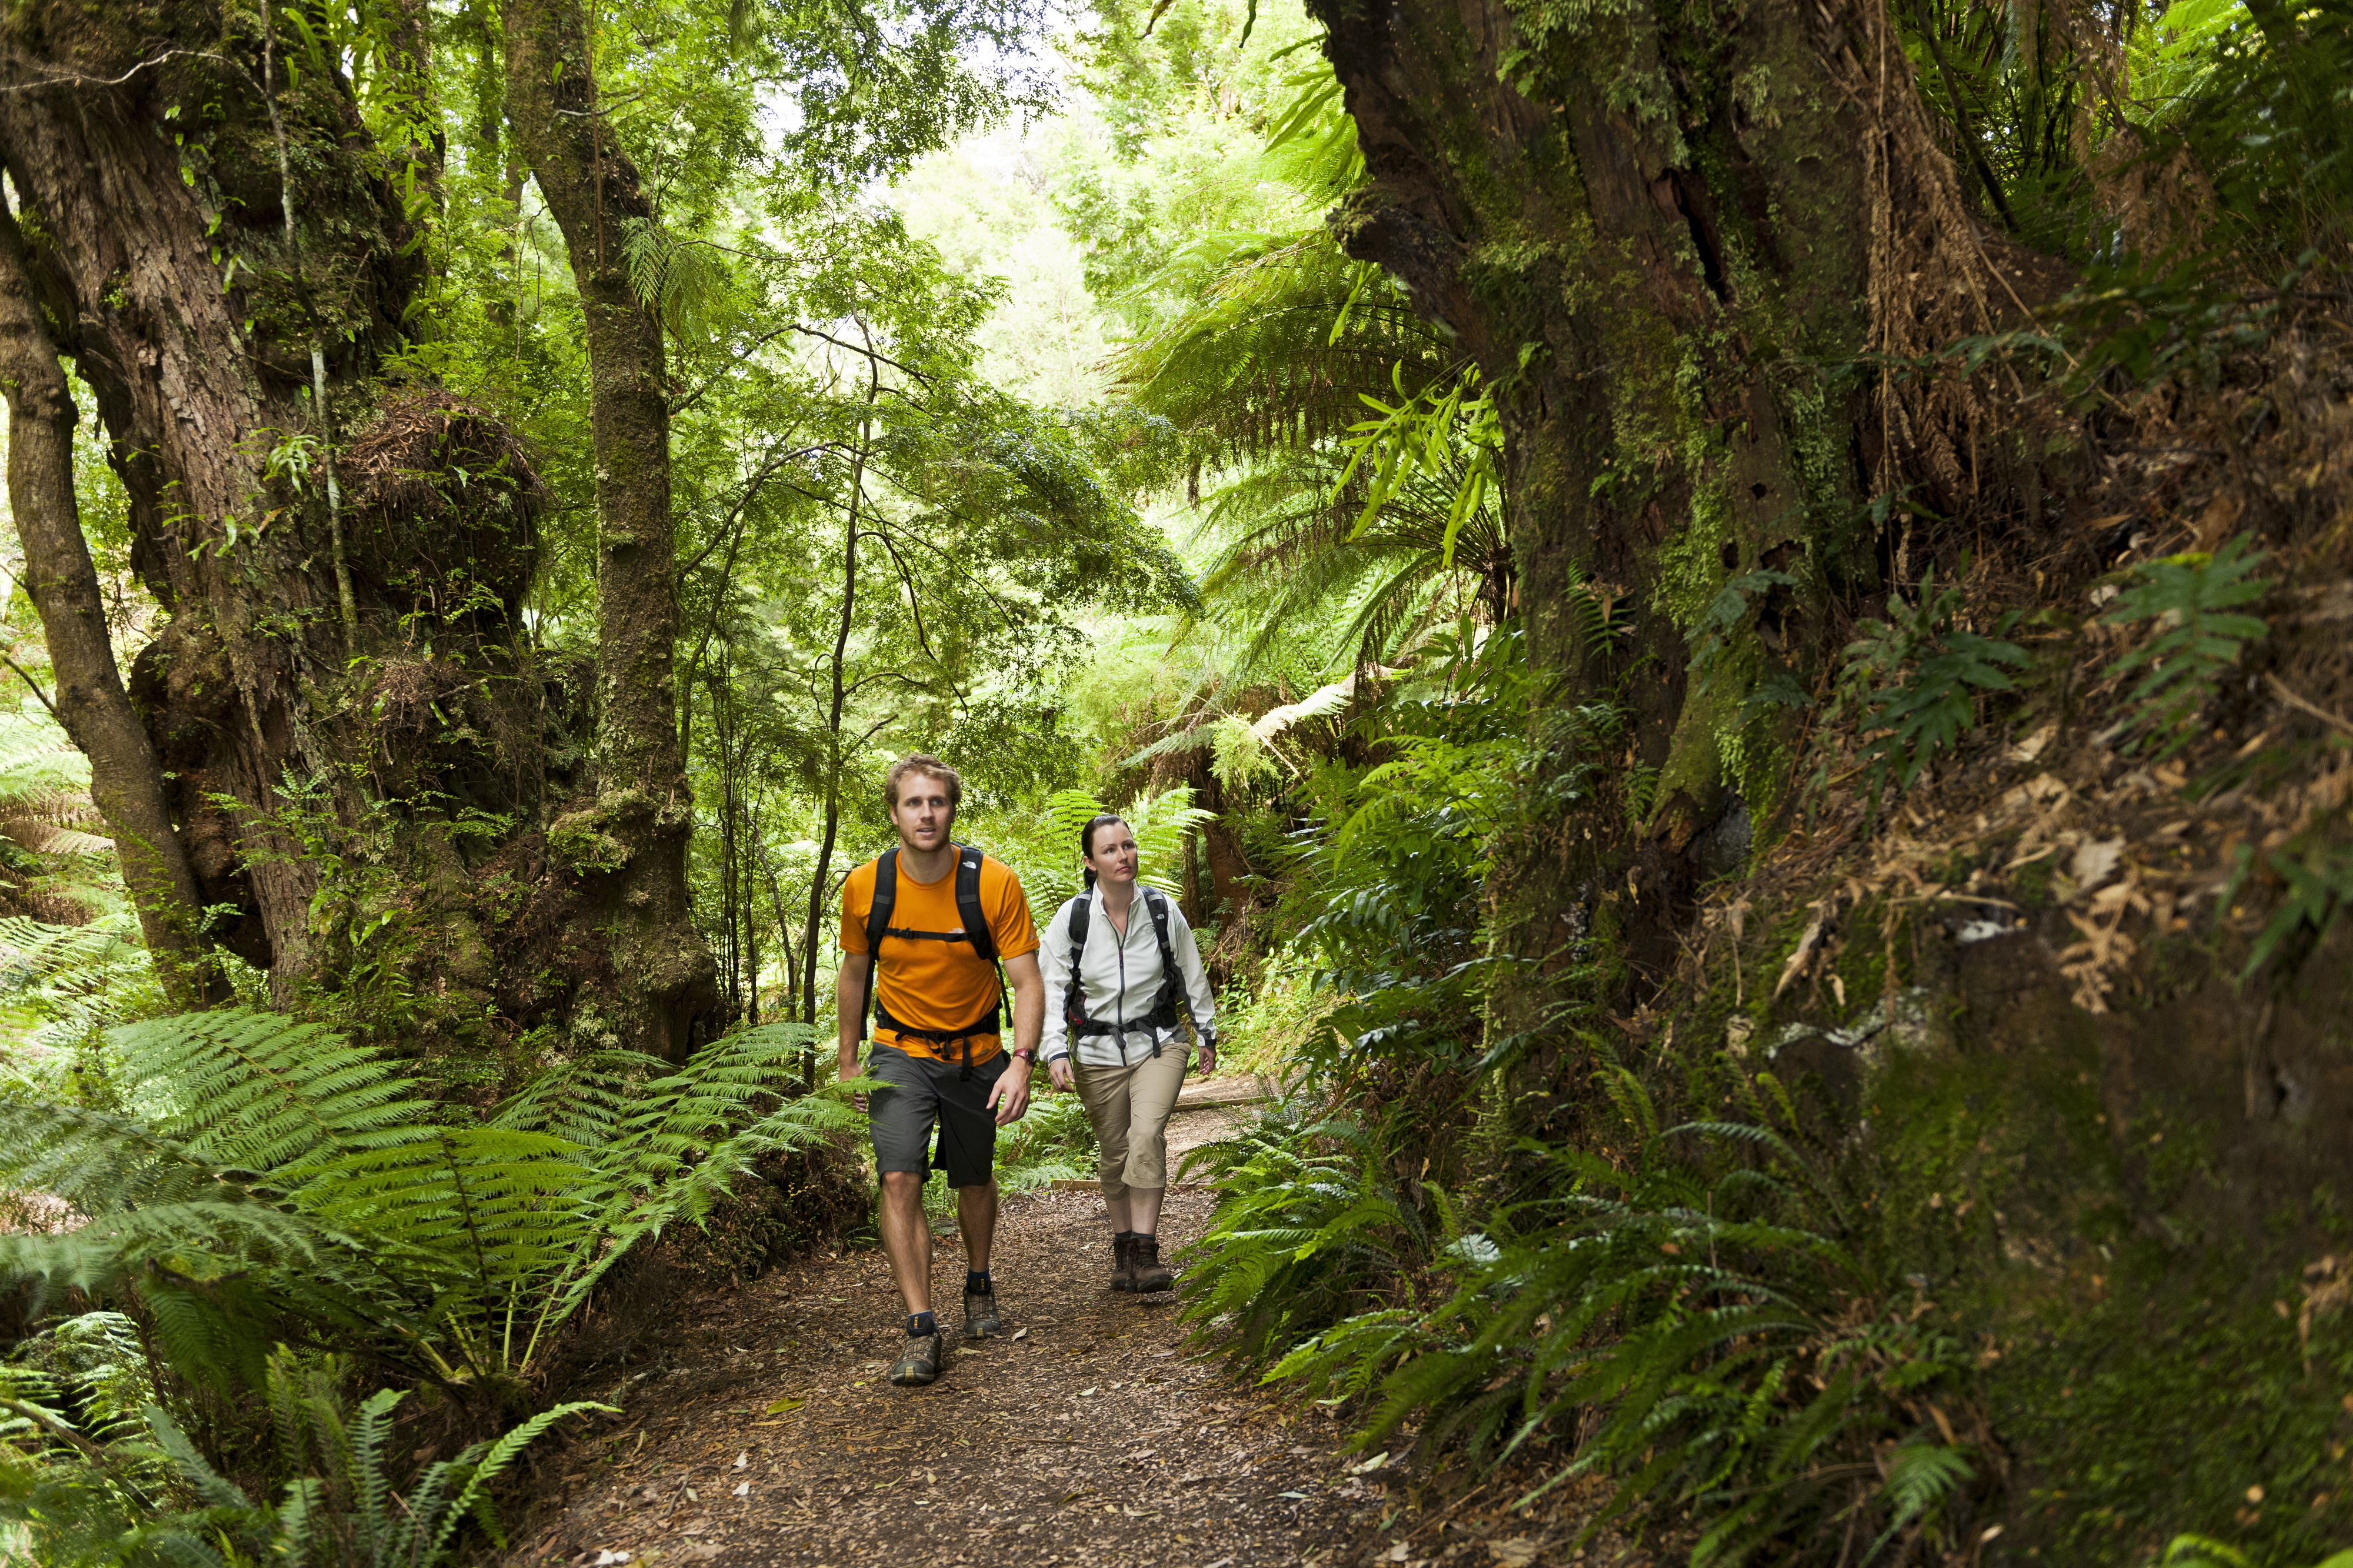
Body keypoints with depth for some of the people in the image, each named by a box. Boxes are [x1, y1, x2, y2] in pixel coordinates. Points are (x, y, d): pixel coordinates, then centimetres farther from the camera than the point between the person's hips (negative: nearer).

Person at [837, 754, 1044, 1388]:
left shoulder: (995, 883, -18)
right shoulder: (865, 886, -11)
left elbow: (1027, 981, -15)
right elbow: (854, 974, 6)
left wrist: (1022, 1061, -29)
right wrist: (848, 1060, 12)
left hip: (976, 1055, 0)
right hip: (901, 1053, 0)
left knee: (975, 1182, 15)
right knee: (899, 1179, -17)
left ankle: (978, 1284, 43)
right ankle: (922, 1332, -12)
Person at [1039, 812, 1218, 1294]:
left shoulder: (1163, 910, -6)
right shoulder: (1071, 919, -9)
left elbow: (1192, 977, 7)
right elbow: (1053, 988, -5)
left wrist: (1208, 1035, 15)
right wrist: (1055, 1051, -15)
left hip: (1159, 1044, -1)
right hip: (1098, 1052, 1)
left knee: (1147, 1135, -21)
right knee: (1115, 1154, 8)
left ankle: (1146, 1251, -17)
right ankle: (1122, 1248, 26)